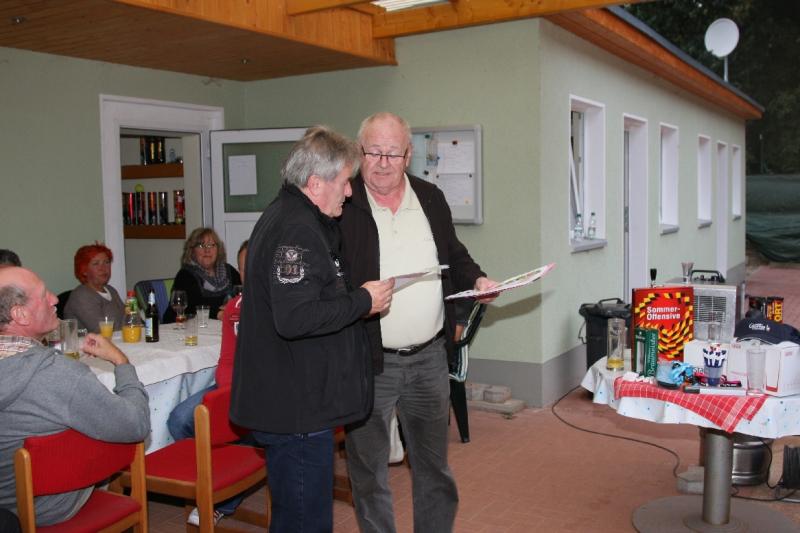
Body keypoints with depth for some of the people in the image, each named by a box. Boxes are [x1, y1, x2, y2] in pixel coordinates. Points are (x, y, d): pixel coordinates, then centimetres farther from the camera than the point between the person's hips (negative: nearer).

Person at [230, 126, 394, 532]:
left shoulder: (285, 216, 15)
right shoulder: (298, 230, -20)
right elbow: (295, 318, -29)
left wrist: (357, 294, 15)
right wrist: (363, 302, -18)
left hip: (288, 402, 11)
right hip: (297, 408, -11)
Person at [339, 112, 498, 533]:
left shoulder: (431, 199, 6)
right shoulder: (341, 205, -9)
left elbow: (454, 257, 17)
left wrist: (476, 280, -2)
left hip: (429, 357, 4)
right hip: (367, 360, -4)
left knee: (433, 465, 19)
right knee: (369, 470, 12)